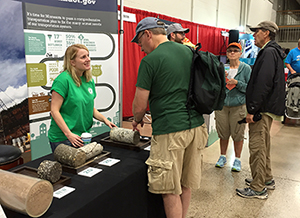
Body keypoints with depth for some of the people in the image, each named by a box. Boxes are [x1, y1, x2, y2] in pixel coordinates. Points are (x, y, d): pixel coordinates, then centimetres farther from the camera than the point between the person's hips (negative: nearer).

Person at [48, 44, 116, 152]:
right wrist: (69, 134, -21)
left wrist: (104, 119, 2)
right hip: (62, 139, -6)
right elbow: (54, 111, -17)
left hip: (83, 136, 7)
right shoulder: (63, 79, -15)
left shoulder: (89, 80, 8)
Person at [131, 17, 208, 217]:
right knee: (186, 184, 19)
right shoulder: (189, 51, 10)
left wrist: (137, 120, 13)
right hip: (196, 126, 7)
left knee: (171, 190, 7)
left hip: (170, 132, -7)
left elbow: (140, 106, -8)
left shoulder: (150, 60, -9)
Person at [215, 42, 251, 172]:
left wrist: (237, 83, -16)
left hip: (238, 106, -2)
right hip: (222, 105, 3)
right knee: (223, 133, 10)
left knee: (238, 134, 4)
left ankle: (237, 159, 20)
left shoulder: (246, 68, 0)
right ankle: (223, 156, 28)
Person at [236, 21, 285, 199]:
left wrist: (252, 109, -23)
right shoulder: (271, 51, 19)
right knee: (263, 145, 20)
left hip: (263, 109, -11)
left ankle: (258, 188, 4)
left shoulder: (269, 52, -15)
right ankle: (267, 179, 33)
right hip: (266, 108, 11)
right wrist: (253, 108, 19)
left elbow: (263, 84, -24)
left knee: (257, 147, -5)